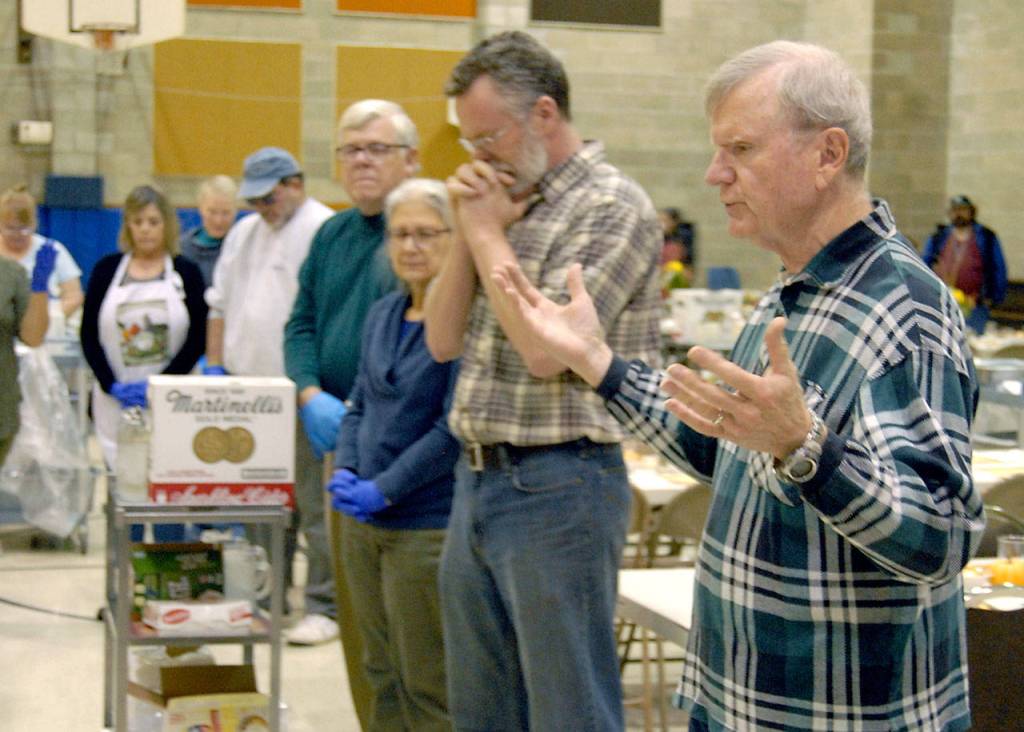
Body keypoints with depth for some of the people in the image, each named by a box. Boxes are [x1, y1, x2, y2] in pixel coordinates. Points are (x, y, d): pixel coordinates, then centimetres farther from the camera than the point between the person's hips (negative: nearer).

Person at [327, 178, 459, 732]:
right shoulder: (381, 315, 11)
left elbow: (454, 429, -17)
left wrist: (382, 490, -17)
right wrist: (345, 472, 0)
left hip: (427, 527, -7)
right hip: (365, 523, 7)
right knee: (382, 678, 15)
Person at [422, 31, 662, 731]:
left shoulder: (613, 207, -12)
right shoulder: (507, 202, 14)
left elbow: (545, 350, -21)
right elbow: (443, 340, 12)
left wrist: (488, 232, -10)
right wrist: (468, 231, 0)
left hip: (557, 485, -8)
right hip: (478, 480, 9)